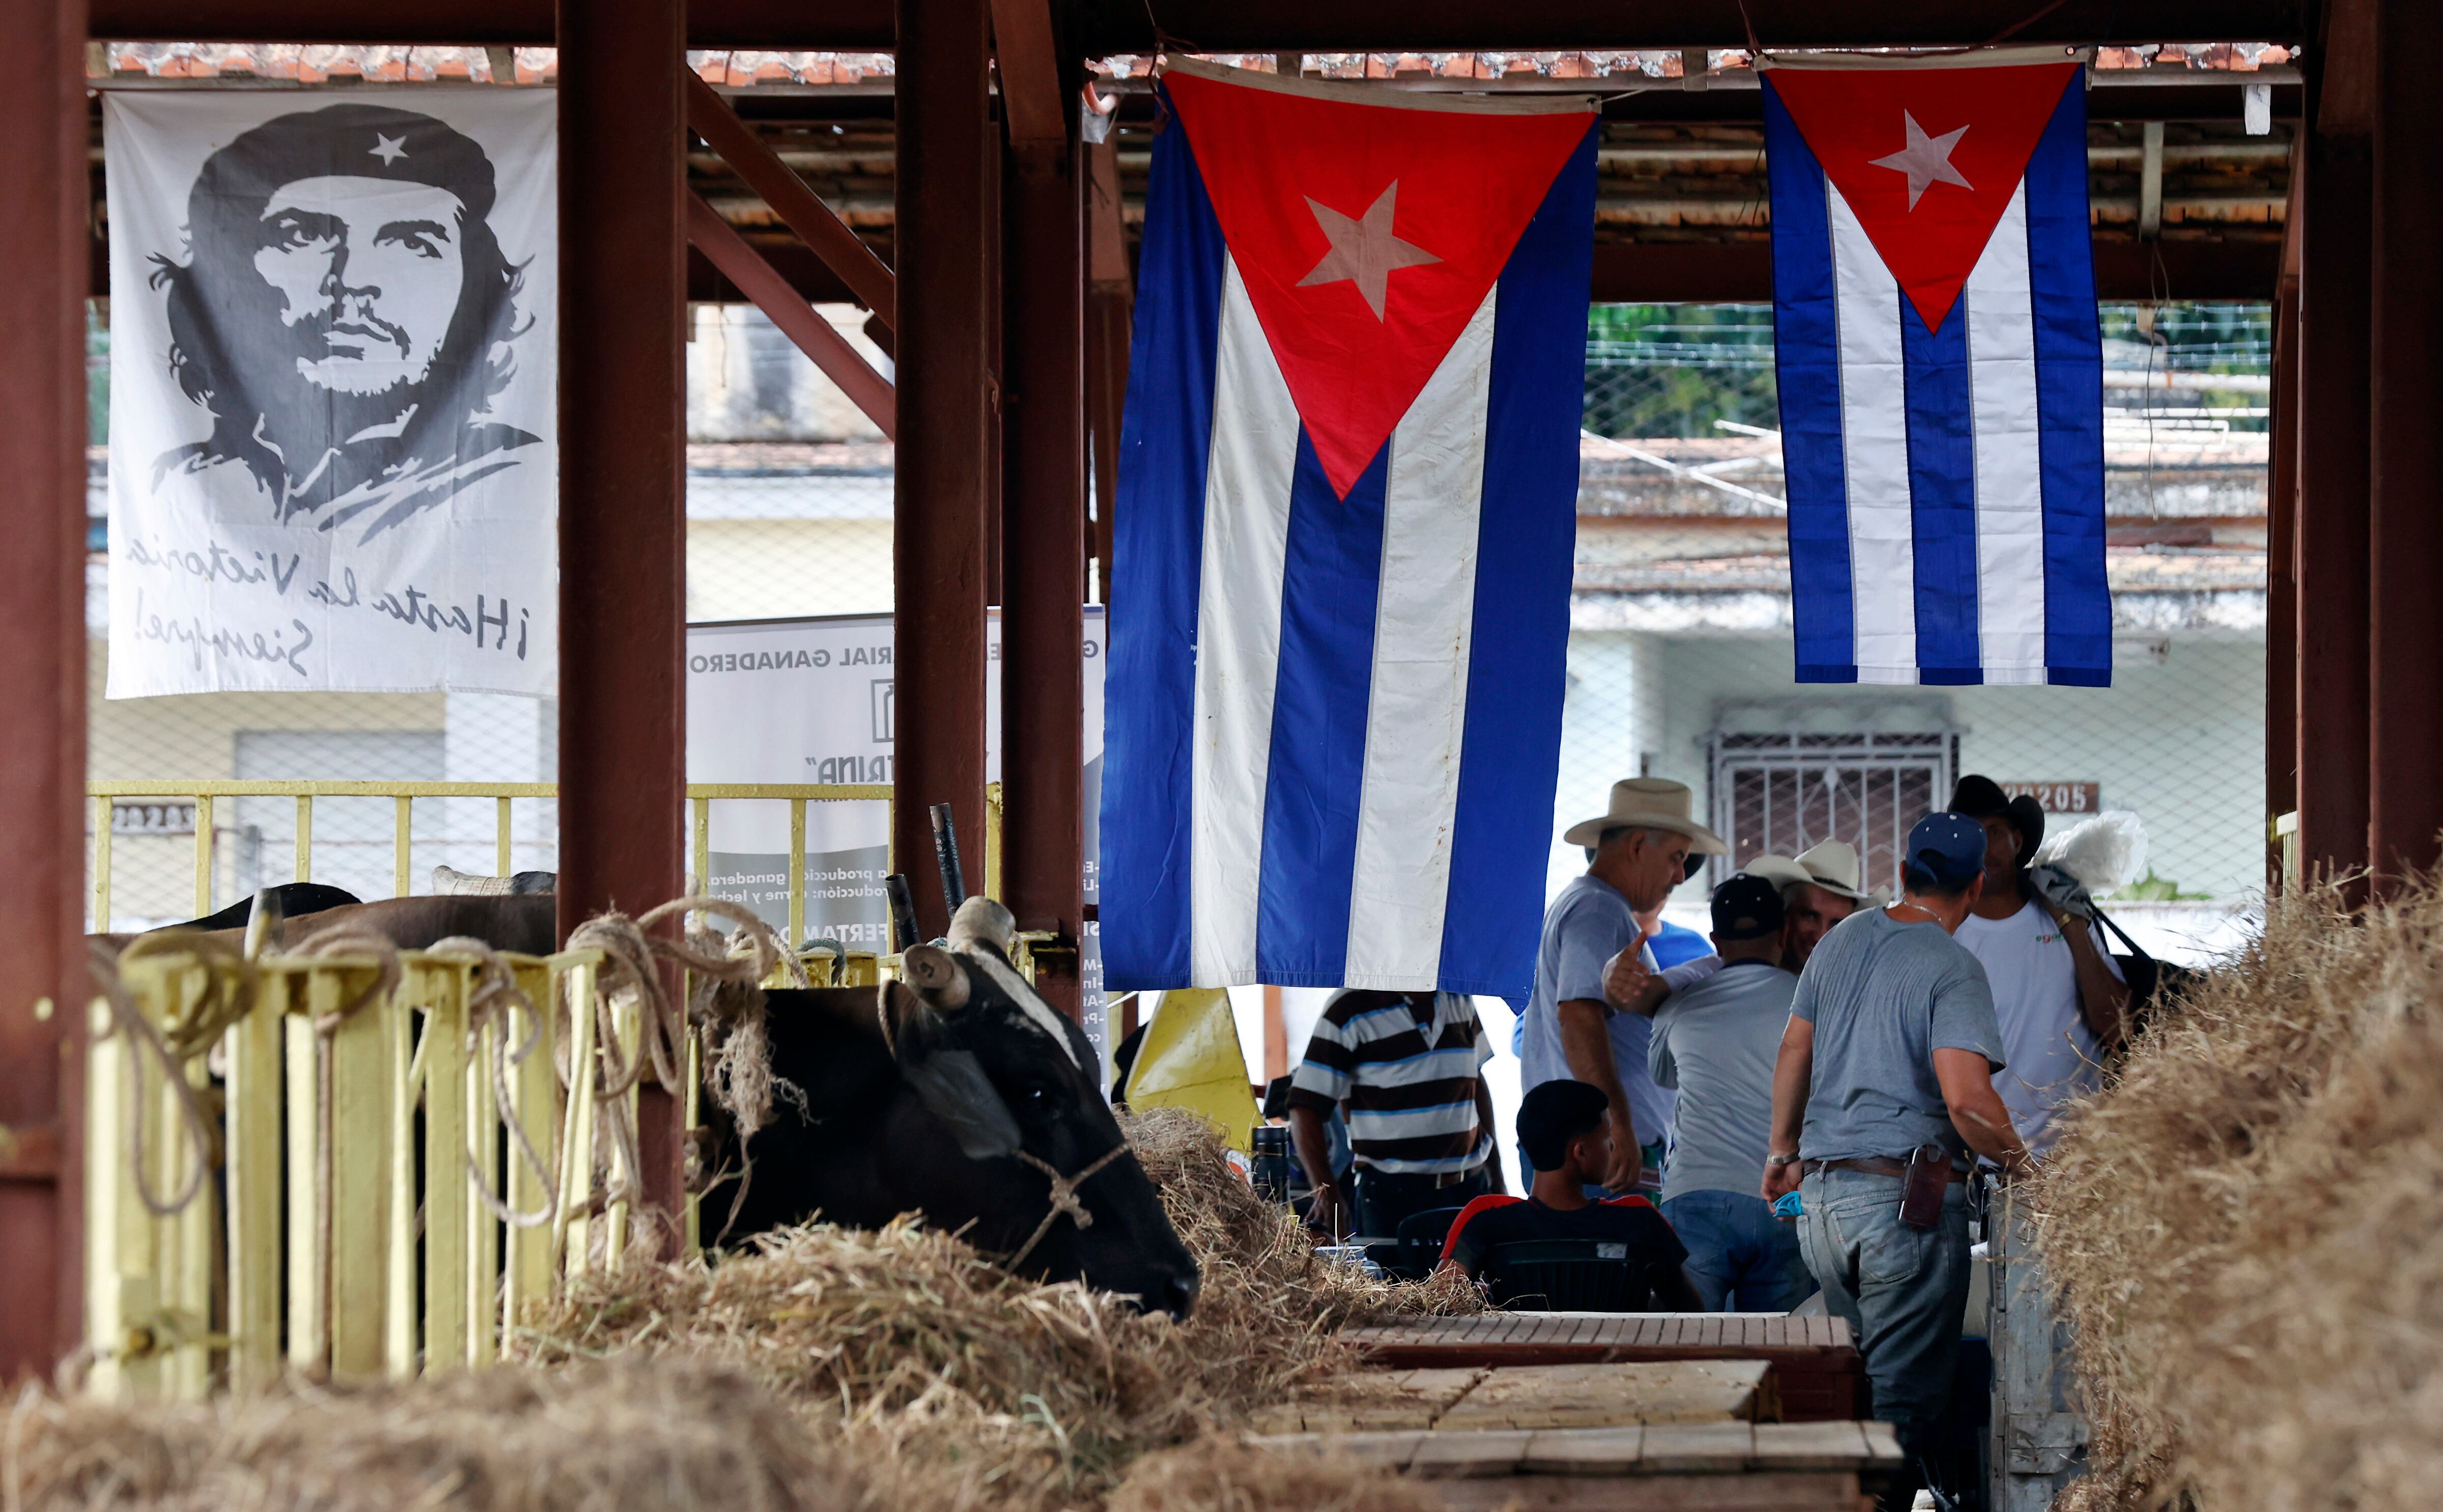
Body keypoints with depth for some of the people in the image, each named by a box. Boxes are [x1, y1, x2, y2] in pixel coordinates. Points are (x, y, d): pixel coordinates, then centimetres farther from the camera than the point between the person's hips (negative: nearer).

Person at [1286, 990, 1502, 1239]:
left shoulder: (1459, 997, 9)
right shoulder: (1349, 1009, -9)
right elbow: (1305, 1109, -12)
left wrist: (1496, 1177, 18)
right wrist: (1325, 1190, -23)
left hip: (1469, 1188, 5)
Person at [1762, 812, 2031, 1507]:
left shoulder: (1842, 940, 12)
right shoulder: (1953, 969, -10)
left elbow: (1794, 1052, 21)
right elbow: (1965, 1097, -21)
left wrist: (1784, 1151, 33)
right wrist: (2014, 1158, -3)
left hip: (1822, 1191, 7)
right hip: (1907, 1200, -7)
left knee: (1853, 1378, 17)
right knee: (1904, 1398, -5)